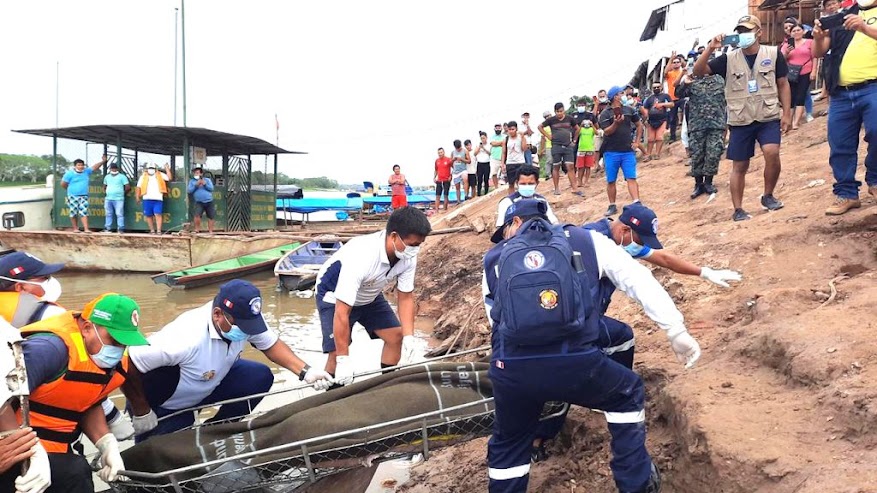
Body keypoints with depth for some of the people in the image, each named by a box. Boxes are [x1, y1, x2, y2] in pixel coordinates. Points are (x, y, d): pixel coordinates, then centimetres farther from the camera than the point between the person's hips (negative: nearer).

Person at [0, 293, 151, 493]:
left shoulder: (116, 361, 2)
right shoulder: (50, 347, -26)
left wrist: (108, 444, -3)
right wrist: (34, 453, -35)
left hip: (54, 450, 9)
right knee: (74, 475, -28)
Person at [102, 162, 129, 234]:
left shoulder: (122, 176, 1)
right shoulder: (107, 177, 18)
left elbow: (128, 187, -3)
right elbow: (104, 187, 30)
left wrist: (122, 193, 4)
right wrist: (105, 193, 15)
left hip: (118, 199, -5)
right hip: (108, 199, 6)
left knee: (119, 214, -10)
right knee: (108, 214, 8)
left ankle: (120, 229, -10)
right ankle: (107, 228, 12)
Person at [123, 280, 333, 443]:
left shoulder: (244, 317, -21)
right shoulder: (187, 338, -40)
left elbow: (271, 344, -5)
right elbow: (128, 367, -34)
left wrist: (306, 371, -18)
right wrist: (141, 414, -21)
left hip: (209, 382, 6)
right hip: (164, 405, -6)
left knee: (260, 377, -13)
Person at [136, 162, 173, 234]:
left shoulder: (160, 175, 14)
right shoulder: (143, 176, 15)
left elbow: (170, 178, 7)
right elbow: (139, 187, 12)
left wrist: (167, 168, 0)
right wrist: (138, 197, 4)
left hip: (158, 199, -2)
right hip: (147, 199, 2)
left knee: (158, 214, -11)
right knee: (148, 215, 4)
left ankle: (159, 230, -13)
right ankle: (152, 230, 13)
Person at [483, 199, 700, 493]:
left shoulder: (493, 260, 19)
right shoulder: (586, 241, 16)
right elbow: (640, 281, 10)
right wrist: (677, 332, 13)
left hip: (510, 372, 2)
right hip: (576, 365, -1)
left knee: (507, 445, 30)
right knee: (627, 394, 31)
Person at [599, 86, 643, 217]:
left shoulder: (629, 110, 7)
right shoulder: (605, 114, -3)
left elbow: (639, 125, 18)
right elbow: (607, 132, -11)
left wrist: (636, 141, 10)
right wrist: (616, 123, -28)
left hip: (628, 151, 2)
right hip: (611, 152, -2)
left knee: (631, 178, -7)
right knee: (611, 181, 5)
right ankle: (612, 206, 16)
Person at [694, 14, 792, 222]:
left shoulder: (773, 54, 1)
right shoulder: (728, 59, 1)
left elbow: (783, 85, 5)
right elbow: (698, 71, -6)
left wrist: (786, 114, -1)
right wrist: (710, 49, -20)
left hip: (769, 117, -1)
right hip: (741, 121, 1)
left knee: (772, 153, -22)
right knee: (740, 166, 3)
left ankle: (768, 196, 1)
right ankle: (738, 209, 13)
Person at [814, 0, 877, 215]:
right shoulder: (842, 17, 20)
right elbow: (818, 53, 15)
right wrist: (818, 38, -6)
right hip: (841, 94, 4)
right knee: (840, 145, 4)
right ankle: (846, 193, 15)